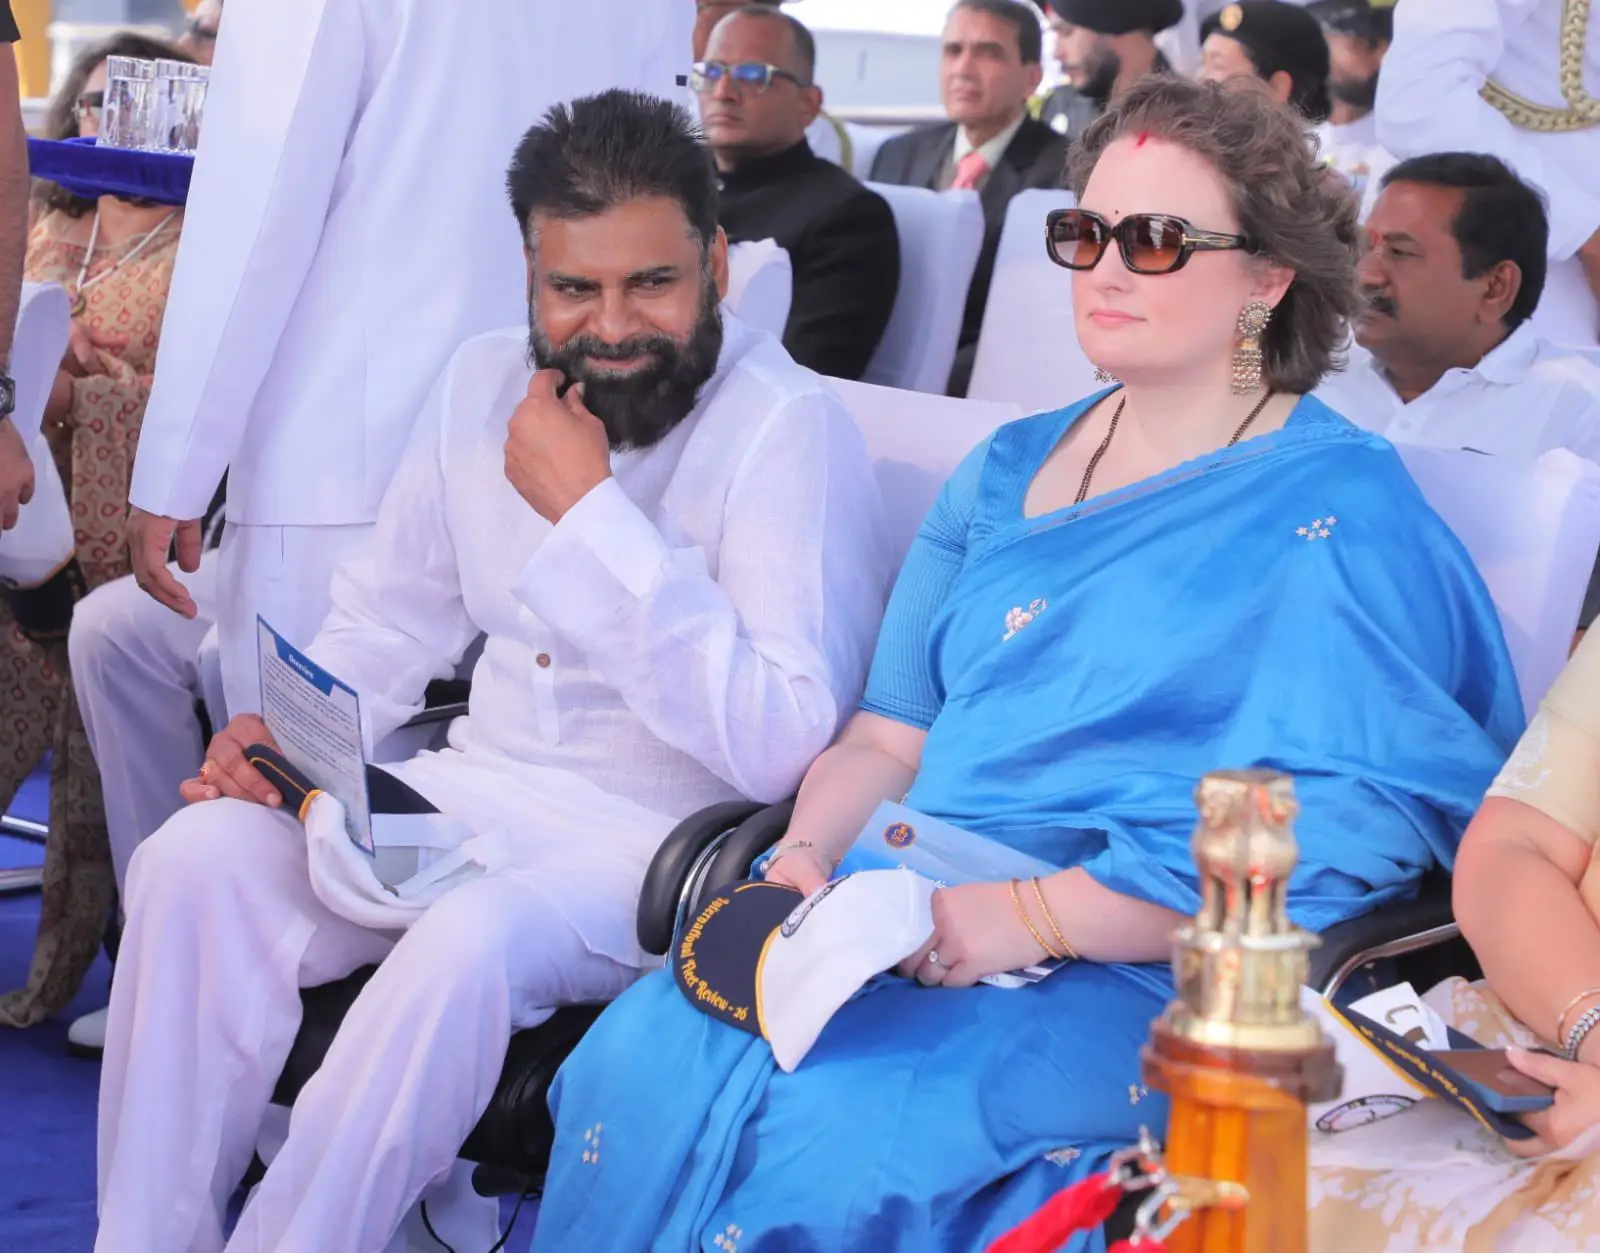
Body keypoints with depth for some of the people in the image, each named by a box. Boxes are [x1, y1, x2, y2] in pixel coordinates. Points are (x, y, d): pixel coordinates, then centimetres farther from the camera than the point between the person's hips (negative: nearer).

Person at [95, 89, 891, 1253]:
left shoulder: (793, 430, -15)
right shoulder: (484, 384, 7)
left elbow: (780, 746, -25)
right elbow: (391, 619, 19)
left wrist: (588, 513, -23)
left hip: (668, 848, -6)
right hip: (477, 790, 6)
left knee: (470, 941, -34)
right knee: (197, 860, -15)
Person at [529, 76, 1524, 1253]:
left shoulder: (1341, 515, -3)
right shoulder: (1009, 470, 19)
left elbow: (1344, 835, -13)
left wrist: (1034, 915, -19)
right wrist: (809, 855, -4)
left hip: (1139, 974, -6)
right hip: (922, 915, 6)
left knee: (827, 1130, -31)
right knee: (639, 1057, -21)